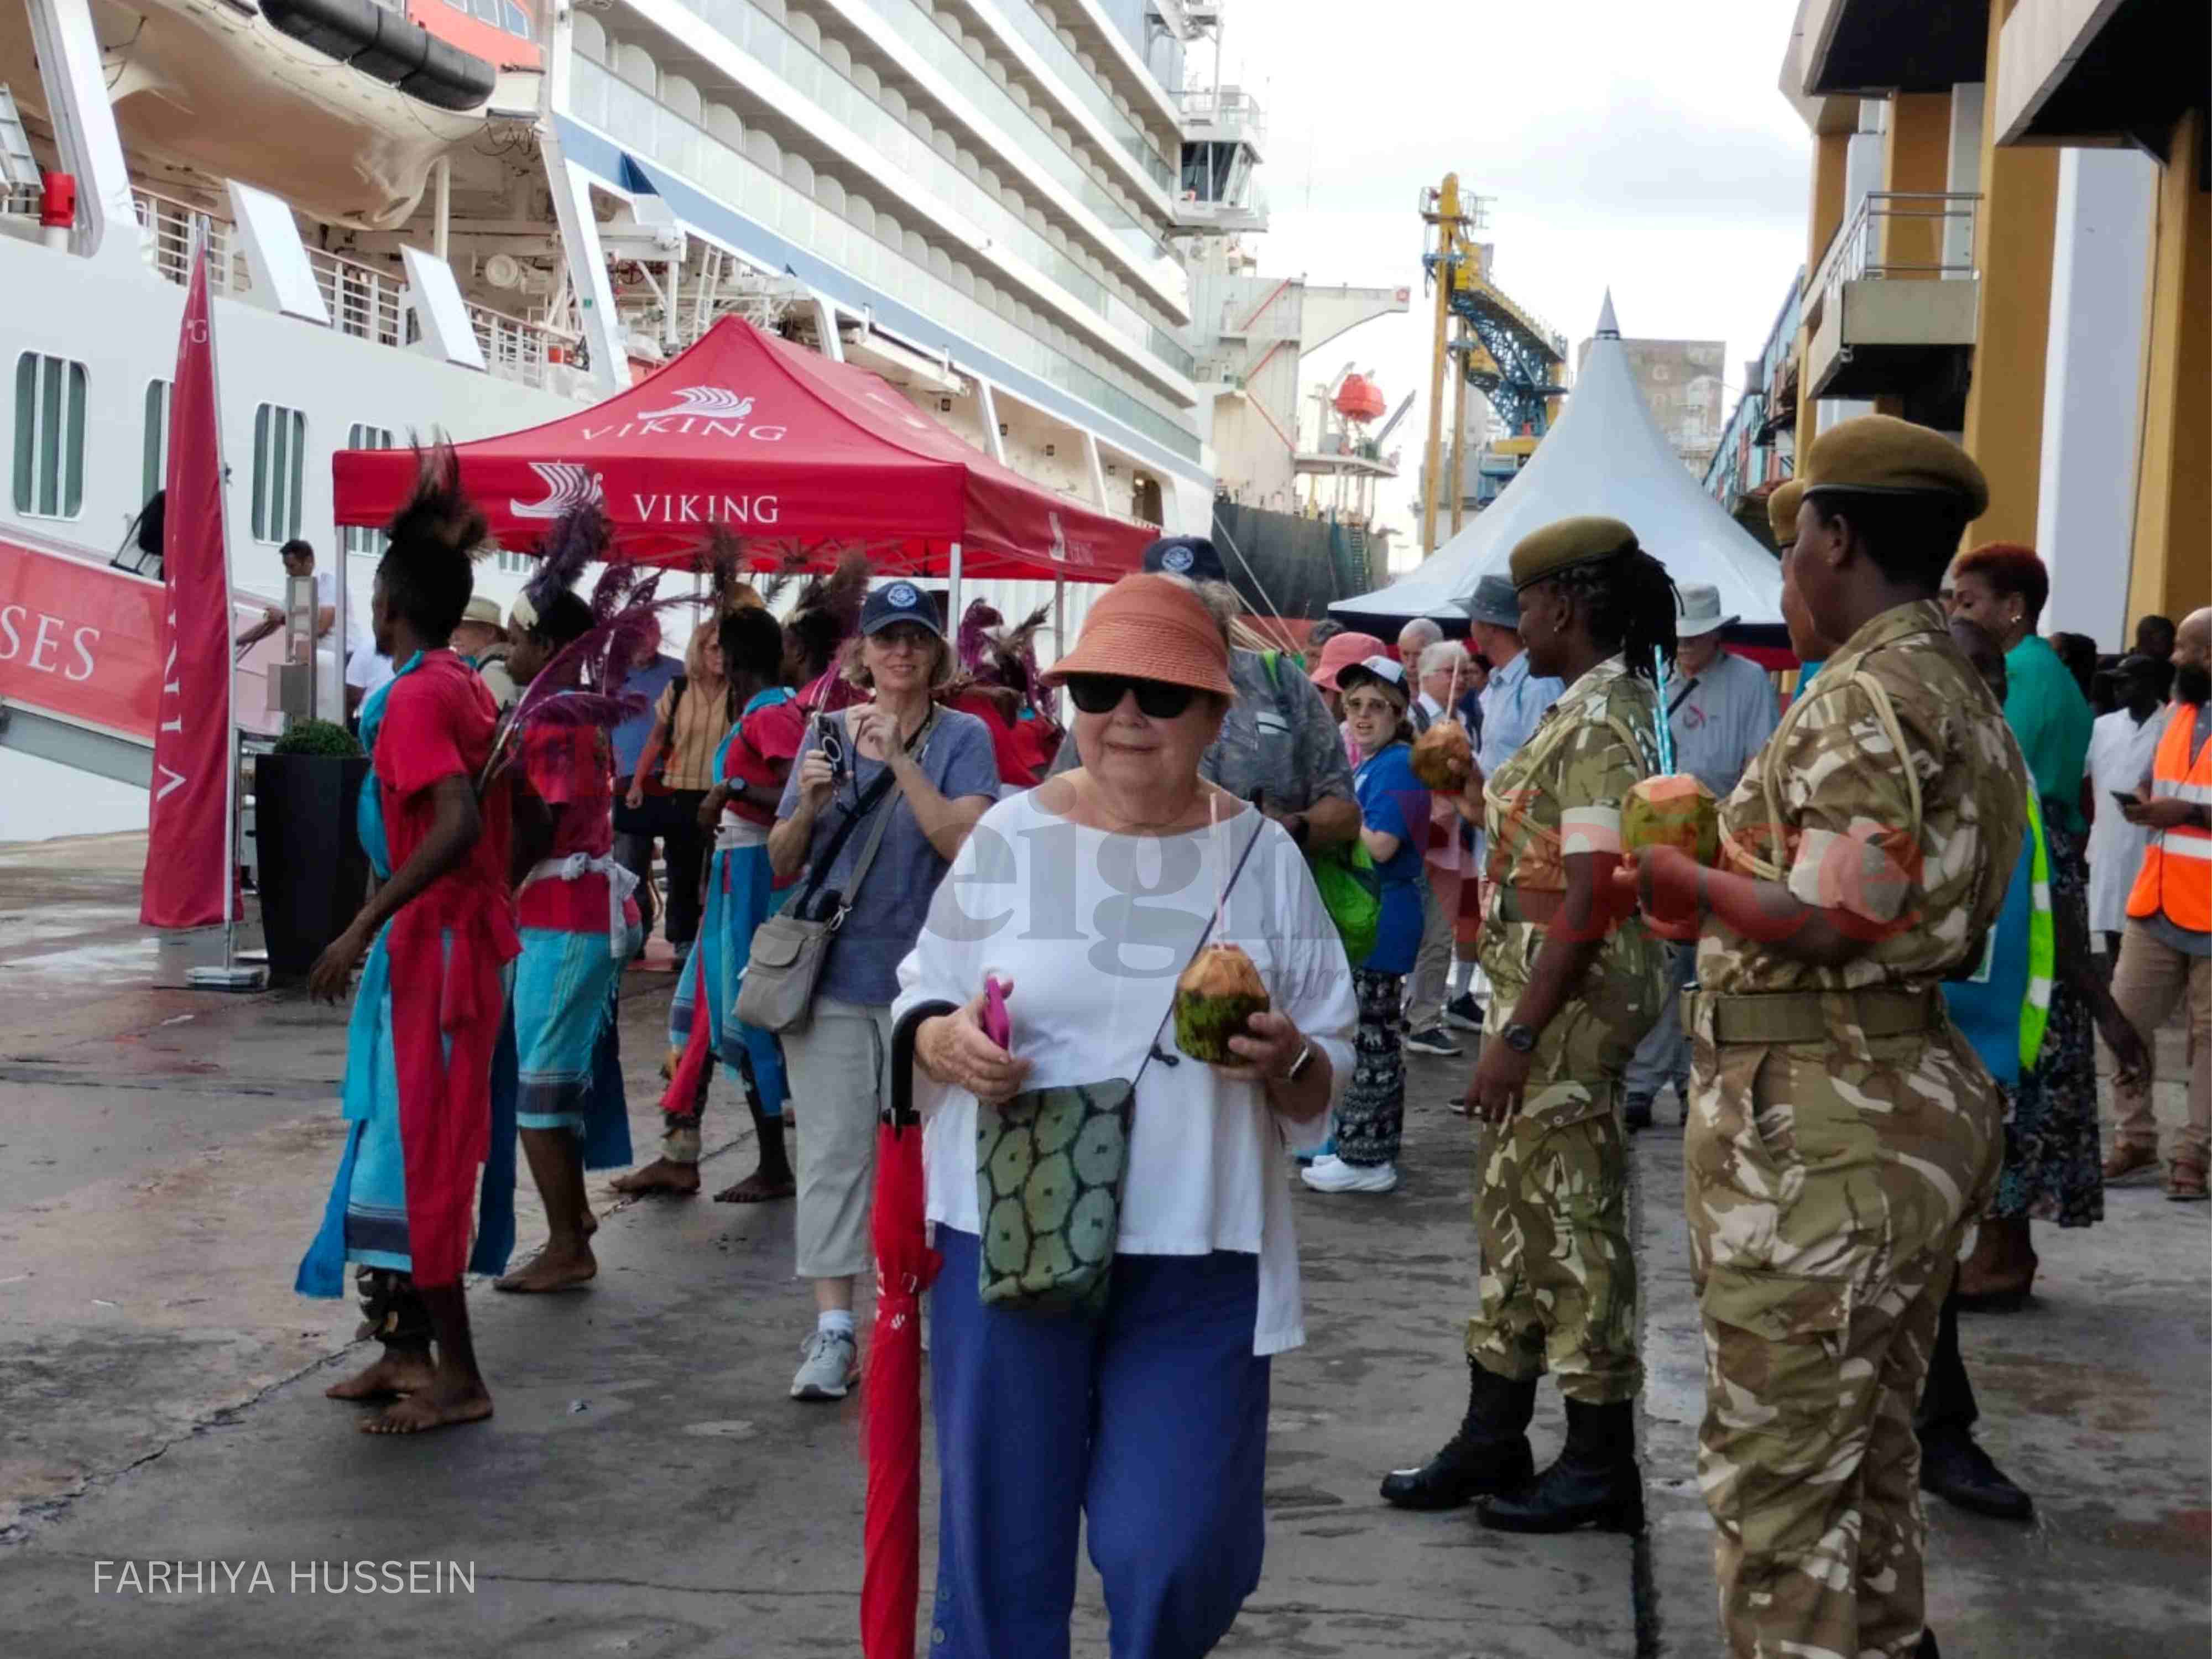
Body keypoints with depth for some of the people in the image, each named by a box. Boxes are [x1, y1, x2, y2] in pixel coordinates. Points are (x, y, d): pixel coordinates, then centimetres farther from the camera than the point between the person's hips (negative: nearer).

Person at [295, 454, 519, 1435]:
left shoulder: (415, 698, -17)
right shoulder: (465, 687, 10)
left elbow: (455, 822, -28)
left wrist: (363, 925, -28)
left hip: (431, 942, -10)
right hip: (465, 937, 10)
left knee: (413, 1148, -5)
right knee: (423, 1143, 14)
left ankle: (455, 1374, -2)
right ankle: (411, 1348, 21)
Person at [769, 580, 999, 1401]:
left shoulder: (962, 736, 0)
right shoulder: (827, 732, 8)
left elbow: (967, 843, -15)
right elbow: (782, 863, 9)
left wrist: (900, 761, -21)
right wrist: (808, 804, -11)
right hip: (833, 972, 2)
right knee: (833, 1147, -2)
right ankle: (833, 1329, -2)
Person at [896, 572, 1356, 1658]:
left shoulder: (1263, 856, 2)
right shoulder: (1010, 836, 1)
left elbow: (1325, 1083, 6)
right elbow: (922, 1003, 8)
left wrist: (1287, 1061, -17)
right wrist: (946, 1042, -15)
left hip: (1198, 1251, 0)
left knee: (1173, 1557, 1)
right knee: (1000, 1543, 7)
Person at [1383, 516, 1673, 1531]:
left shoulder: (1601, 720, -16)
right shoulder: (1586, 708, 14)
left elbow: (1590, 896, -22)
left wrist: (1520, 1035, -23)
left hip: (1571, 997, -10)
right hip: (1541, 988, 10)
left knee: (1570, 1218, -2)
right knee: (1514, 1208, 15)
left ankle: (1600, 1467, 9)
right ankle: (1493, 1442, 25)